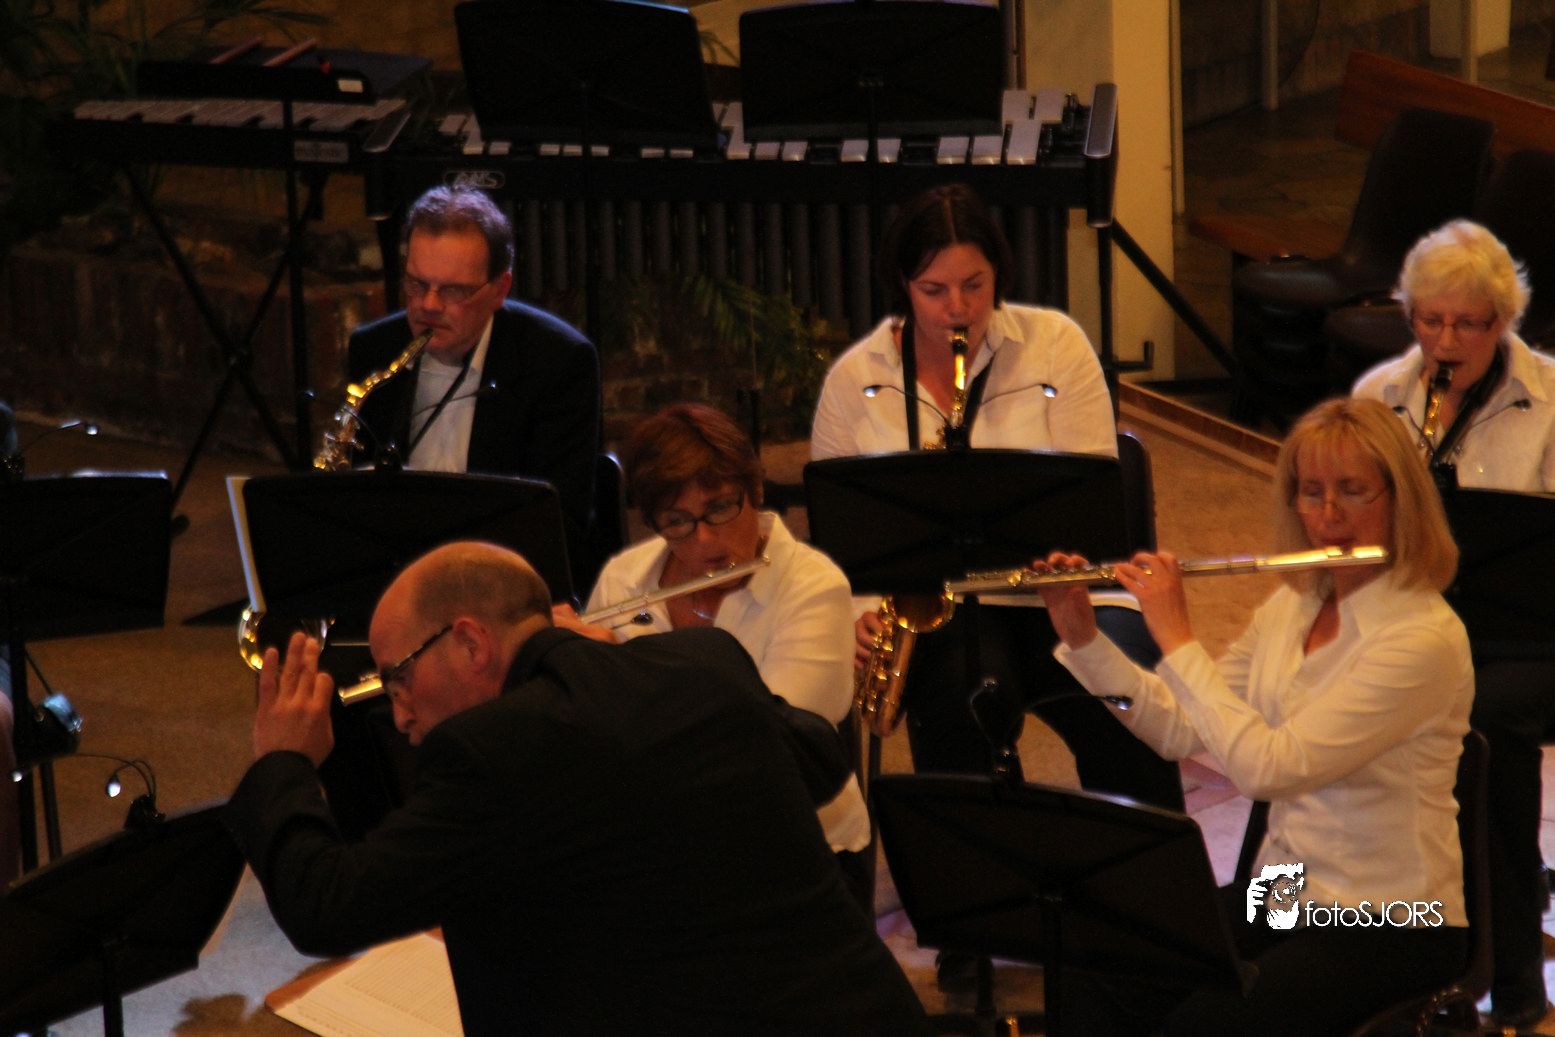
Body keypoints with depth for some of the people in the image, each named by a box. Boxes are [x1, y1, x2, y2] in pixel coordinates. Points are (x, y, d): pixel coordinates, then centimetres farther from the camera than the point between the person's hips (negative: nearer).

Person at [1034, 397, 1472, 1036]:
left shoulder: (1424, 640, -20)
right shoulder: (1292, 606, 6)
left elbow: (1266, 767, -27)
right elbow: (1179, 730, 10)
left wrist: (1177, 639, -20)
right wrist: (1082, 639, 0)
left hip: (1391, 927, -7)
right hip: (1283, 898, 7)